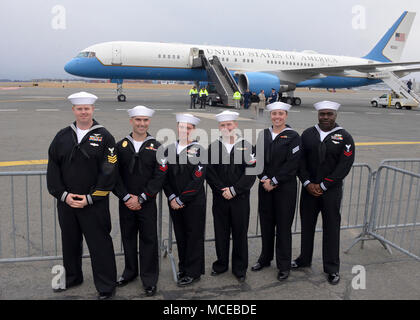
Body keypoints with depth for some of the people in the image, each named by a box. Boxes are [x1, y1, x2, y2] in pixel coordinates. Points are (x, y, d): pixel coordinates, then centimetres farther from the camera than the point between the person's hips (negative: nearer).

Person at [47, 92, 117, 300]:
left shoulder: (104, 137, -5)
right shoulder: (62, 136, 7)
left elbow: (109, 172, -10)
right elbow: (53, 168, 6)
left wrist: (90, 198, -13)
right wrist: (63, 194, -5)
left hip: (95, 204, -4)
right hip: (66, 202, 4)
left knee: (99, 244, 1)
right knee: (70, 241, 19)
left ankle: (106, 287, 16)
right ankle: (72, 277, 40)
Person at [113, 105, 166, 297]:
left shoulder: (156, 148, -2)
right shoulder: (121, 146, 3)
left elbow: (159, 177, -8)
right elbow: (115, 175, -1)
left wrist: (141, 198, -13)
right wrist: (126, 197, -11)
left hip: (147, 203, -2)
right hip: (125, 203, 2)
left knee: (148, 240, 4)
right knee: (128, 237, 14)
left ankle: (149, 279, 18)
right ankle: (130, 272, 33)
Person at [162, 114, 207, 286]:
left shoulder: (198, 150, -8)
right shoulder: (169, 149, 6)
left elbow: (197, 180, -14)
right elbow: (164, 175, 4)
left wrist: (181, 199, -13)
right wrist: (172, 198, -6)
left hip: (194, 203, -4)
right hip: (174, 202, 5)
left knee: (194, 236, 6)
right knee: (180, 236, 15)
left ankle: (193, 272, 20)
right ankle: (184, 267, 32)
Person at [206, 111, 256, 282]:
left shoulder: (246, 146, -1)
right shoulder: (213, 147, 3)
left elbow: (251, 173, -7)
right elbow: (209, 173, -1)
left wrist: (234, 190, -12)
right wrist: (222, 190, -10)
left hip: (240, 198, -1)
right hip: (220, 198, 1)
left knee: (240, 233, 7)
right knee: (221, 232, 10)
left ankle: (239, 268, 21)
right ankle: (221, 264, 28)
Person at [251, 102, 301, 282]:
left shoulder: (293, 137, -6)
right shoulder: (263, 135, 8)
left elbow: (292, 164, -12)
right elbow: (258, 158, 5)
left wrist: (273, 181, -14)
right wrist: (264, 179, -9)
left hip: (285, 187, -4)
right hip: (265, 186, 4)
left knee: (283, 226, 3)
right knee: (266, 223, 13)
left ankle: (284, 266, 17)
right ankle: (265, 258, 30)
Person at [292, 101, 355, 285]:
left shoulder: (344, 138, -5)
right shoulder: (307, 134, 4)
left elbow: (344, 166, -10)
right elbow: (300, 161, 2)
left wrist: (323, 186, -13)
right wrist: (308, 183, -9)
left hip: (331, 190, -3)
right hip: (308, 189, 3)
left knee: (331, 228, 4)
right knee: (307, 225, 13)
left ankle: (332, 268, 18)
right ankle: (304, 259, 31)